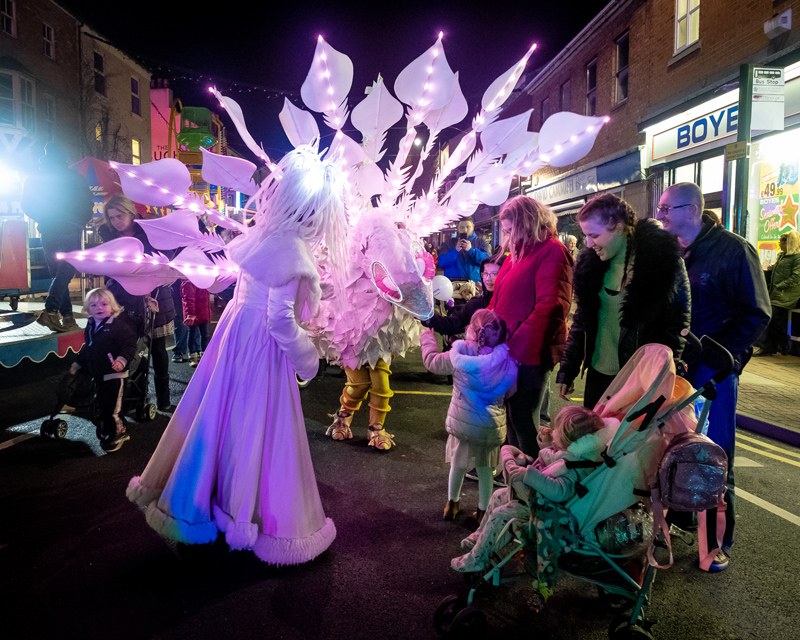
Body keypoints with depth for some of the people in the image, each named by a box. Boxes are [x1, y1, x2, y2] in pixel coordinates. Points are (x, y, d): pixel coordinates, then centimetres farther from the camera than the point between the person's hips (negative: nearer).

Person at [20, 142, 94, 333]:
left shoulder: (35, 178, 10)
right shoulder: (73, 176, 0)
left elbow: (26, 204, 11)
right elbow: (87, 202, -3)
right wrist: (82, 222, 11)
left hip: (47, 231, 4)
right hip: (69, 230, -4)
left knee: (57, 273, 11)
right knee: (66, 271, -8)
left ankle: (67, 318, 10)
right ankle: (50, 311, -26)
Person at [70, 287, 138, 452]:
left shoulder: (118, 324, -13)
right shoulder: (90, 327, 13)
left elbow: (129, 344, -17)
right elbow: (87, 349, 25)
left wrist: (122, 359, -30)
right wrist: (77, 364, 29)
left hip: (114, 374, -8)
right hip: (98, 375, 8)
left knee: (113, 407, -4)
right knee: (101, 406, 15)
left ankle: (116, 433, 16)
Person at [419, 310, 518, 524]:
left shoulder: (460, 353, -14)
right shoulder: (507, 359, -10)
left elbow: (432, 362, 4)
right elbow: (510, 392, 4)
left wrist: (427, 336, 20)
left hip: (462, 423, 0)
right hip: (492, 426, 1)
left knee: (458, 465, 19)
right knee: (485, 469, 17)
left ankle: (452, 504, 37)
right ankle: (483, 511, 31)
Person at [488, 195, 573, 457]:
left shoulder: (552, 251, -11)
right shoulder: (517, 253, 16)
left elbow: (550, 306, -21)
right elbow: (499, 302, 21)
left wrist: (518, 345, -23)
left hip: (530, 354, -9)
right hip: (508, 351, 9)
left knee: (524, 421, 0)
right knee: (512, 417, 17)